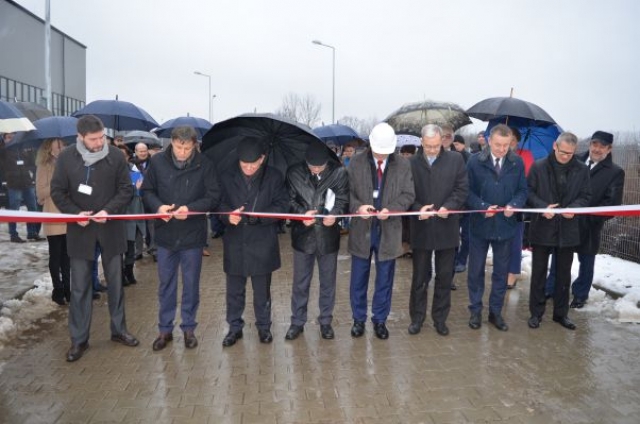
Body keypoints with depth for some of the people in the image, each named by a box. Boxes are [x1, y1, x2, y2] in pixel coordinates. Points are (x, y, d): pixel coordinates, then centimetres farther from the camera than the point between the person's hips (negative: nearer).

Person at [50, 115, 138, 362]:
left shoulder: (116, 156, -6)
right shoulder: (66, 158, -3)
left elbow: (126, 190, -3)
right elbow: (57, 192, 1)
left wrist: (108, 210, -18)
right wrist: (75, 213, -14)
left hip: (111, 229, 0)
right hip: (80, 231, 0)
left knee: (115, 283, 12)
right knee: (79, 287, 6)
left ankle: (119, 330, 28)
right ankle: (79, 340, 19)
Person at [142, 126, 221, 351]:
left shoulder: (204, 165, -9)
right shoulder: (157, 162, -4)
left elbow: (213, 196, -7)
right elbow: (147, 191, 4)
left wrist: (191, 208, -22)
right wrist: (158, 206, -16)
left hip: (193, 235, -1)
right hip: (165, 234, 2)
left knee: (191, 284, 11)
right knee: (165, 284, 13)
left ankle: (189, 328, 28)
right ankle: (165, 329, 28)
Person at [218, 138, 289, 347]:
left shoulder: (274, 177, -3)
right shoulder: (227, 176, 1)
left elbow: (282, 205, -7)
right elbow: (219, 202, 3)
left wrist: (258, 217, -22)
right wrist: (228, 215, -20)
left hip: (262, 243, -1)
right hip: (235, 243, 2)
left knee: (262, 290, 13)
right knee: (234, 290, 12)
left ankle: (264, 326, 31)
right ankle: (235, 327, 29)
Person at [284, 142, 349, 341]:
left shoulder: (339, 172, -6)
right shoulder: (294, 173, -3)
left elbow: (343, 199, -3)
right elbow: (290, 200, 1)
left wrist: (334, 214, -23)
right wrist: (302, 213, -17)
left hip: (328, 236, 0)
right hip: (303, 235, 1)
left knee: (328, 282, 13)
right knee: (300, 282, 11)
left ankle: (325, 321, 30)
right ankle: (297, 322, 27)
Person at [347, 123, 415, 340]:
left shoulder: (403, 164, -2)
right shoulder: (356, 162, -2)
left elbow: (408, 194, -2)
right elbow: (347, 191, -1)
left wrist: (390, 209, -20)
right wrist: (358, 206, -21)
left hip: (388, 231, 0)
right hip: (362, 229, 0)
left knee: (385, 279, 11)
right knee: (358, 279, 10)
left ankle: (380, 319, 28)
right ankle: (358, 319, 28)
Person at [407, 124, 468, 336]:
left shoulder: (456, 159, 0)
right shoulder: (412, 163, -2)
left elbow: (462, 189, -2)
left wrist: (448, 206, -17)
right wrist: (418, 208, -18)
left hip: (446, 228, 1)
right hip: (421, 229, -1)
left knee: (445, 277, 11)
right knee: (420, 277, 10)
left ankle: (440, 318, 26)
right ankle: (417, 317, 25)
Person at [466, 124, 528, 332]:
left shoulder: (517, 163, -1)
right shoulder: (475, 161, -7)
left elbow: (523, 190, 2)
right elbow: (467, 190, -6)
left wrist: (514, 205, -18)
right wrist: (482, 206, -22)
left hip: (505, 224, 2)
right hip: (480, 224, -2)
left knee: (501, 271, 12)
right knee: (476, 270, 9)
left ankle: (496, 311, 27)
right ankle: (475, 310, 25)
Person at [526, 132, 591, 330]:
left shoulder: (582, 169, 2)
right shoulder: (539, 167, -4)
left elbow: (586, 196, 5)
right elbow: (528, 192, -3)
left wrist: (574, 208, -15)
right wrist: (542, 207, -19)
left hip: (568, 230, 2)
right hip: (542, 228, -2)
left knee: (564, 274, 12)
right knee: (539, 272, 7)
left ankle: (561, 313, 26)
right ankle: (536, 312, 18)